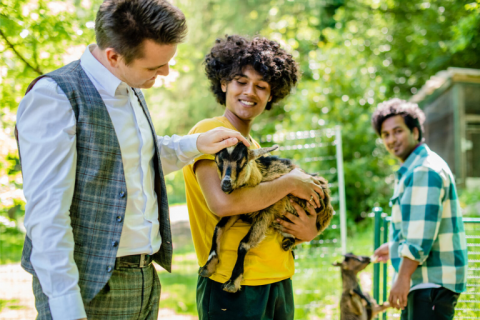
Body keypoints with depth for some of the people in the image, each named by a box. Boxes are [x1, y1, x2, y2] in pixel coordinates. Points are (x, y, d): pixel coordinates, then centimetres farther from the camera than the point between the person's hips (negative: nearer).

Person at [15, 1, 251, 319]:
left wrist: (197, 144, 14)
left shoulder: (132, 93, 12)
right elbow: (47, 211, -22)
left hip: (145, 279, 8)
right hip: (87, 288, -7)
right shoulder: (53, 96, -15)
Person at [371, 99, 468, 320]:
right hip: (422, 282, 11)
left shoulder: (425, 170, -15)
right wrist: (394, 247, 37)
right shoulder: (411, 170, 18)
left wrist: (403, 276, -23)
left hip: (433, 283, -11)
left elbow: (424, 231, -23)